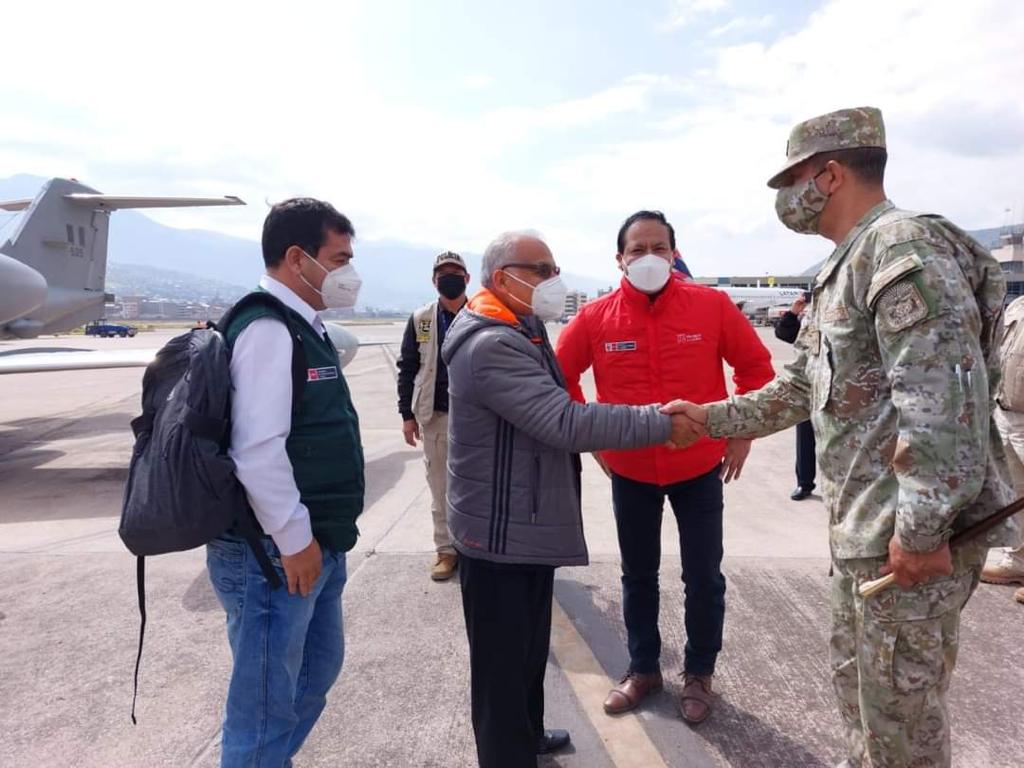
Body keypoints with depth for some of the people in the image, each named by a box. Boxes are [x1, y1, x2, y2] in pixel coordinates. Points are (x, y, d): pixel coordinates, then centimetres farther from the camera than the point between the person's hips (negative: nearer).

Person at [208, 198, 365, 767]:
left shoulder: (304, 327, 12)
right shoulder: (268, 330, -19)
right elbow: (256, 451, -26)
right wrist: (295, 539, -18)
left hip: (317, 544, 10)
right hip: (276, 553, -10)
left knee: (317, 670, 24)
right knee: (268, 705, 6)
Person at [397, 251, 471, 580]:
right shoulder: (420, 320, 4)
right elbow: (407, 369, 5)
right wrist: (407, 414, 1)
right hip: (435, 416, 1)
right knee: (440, 489, 10)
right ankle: (446, 550, 23)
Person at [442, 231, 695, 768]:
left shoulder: (522, 331, 12)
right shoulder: (492, 346, -23)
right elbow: (568, 424, -30)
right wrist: (661, 422, -26)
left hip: (528, 525, 11)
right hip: (502, 534, -11)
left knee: (529, 648, 26)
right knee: (503, 660, 6)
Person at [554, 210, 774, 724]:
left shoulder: (711, 305, -10)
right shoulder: (596, 317, -9)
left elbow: (756, 366, 1)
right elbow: (560, 377, 4)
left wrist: (741, 433, -1)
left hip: (700, 468, -1)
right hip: (629, 473, 1)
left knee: (703, 577, 11)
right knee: (638, 576, 16)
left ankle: (699, 674, 33)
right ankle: (643, 668, 37)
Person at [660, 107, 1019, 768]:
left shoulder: (904, 245, -16)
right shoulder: (845, 268, 16)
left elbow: (945, 397, -26)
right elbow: (801, 389, 19)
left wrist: (921, 528, -26)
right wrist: (709, 420, 15)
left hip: (908, 532, -10)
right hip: (861, 525, 10)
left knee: (900, 712, 6)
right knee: (859, 686, 23)